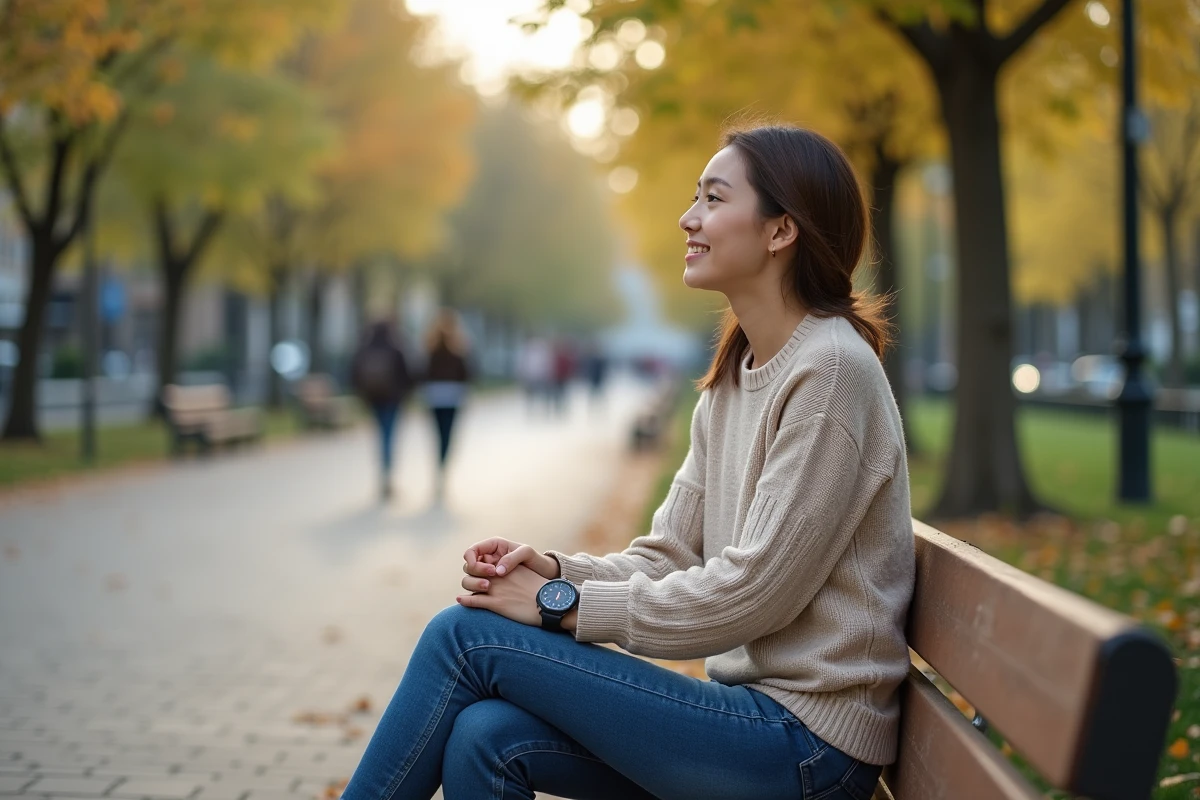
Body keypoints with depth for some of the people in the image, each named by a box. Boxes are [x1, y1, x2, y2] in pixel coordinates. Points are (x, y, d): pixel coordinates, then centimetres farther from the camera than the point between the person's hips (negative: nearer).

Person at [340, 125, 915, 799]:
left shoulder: (833, 369, -15)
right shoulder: (733, 375, 13)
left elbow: (753, 591, -19)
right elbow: (672, 556, 11)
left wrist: (564, 606, -13)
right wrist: (556, 571, -7)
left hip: (809, 743, -7)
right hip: (751, 702, 7)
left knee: (465, 636, -11)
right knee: (485, 737, -13)